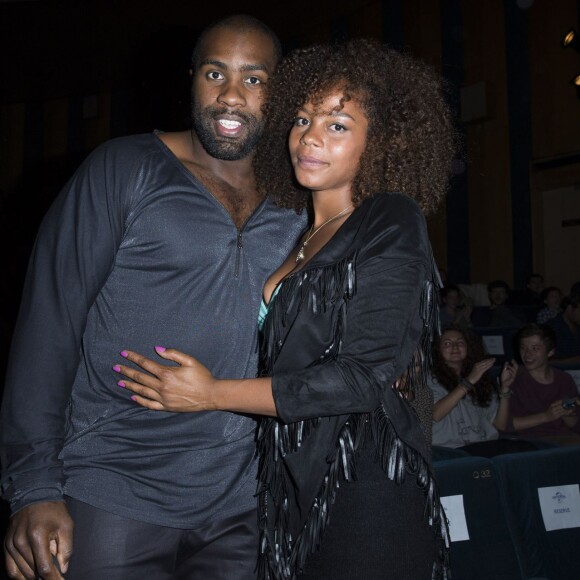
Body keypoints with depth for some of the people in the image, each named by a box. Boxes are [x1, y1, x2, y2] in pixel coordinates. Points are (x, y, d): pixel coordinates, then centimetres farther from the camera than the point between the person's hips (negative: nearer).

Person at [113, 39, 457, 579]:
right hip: (294, 493, 7)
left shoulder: (390, 222, -8)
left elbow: (367, 376, -17)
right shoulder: (297, 240, 13)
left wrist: (212, 394, -13)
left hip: (365, 494, -6)